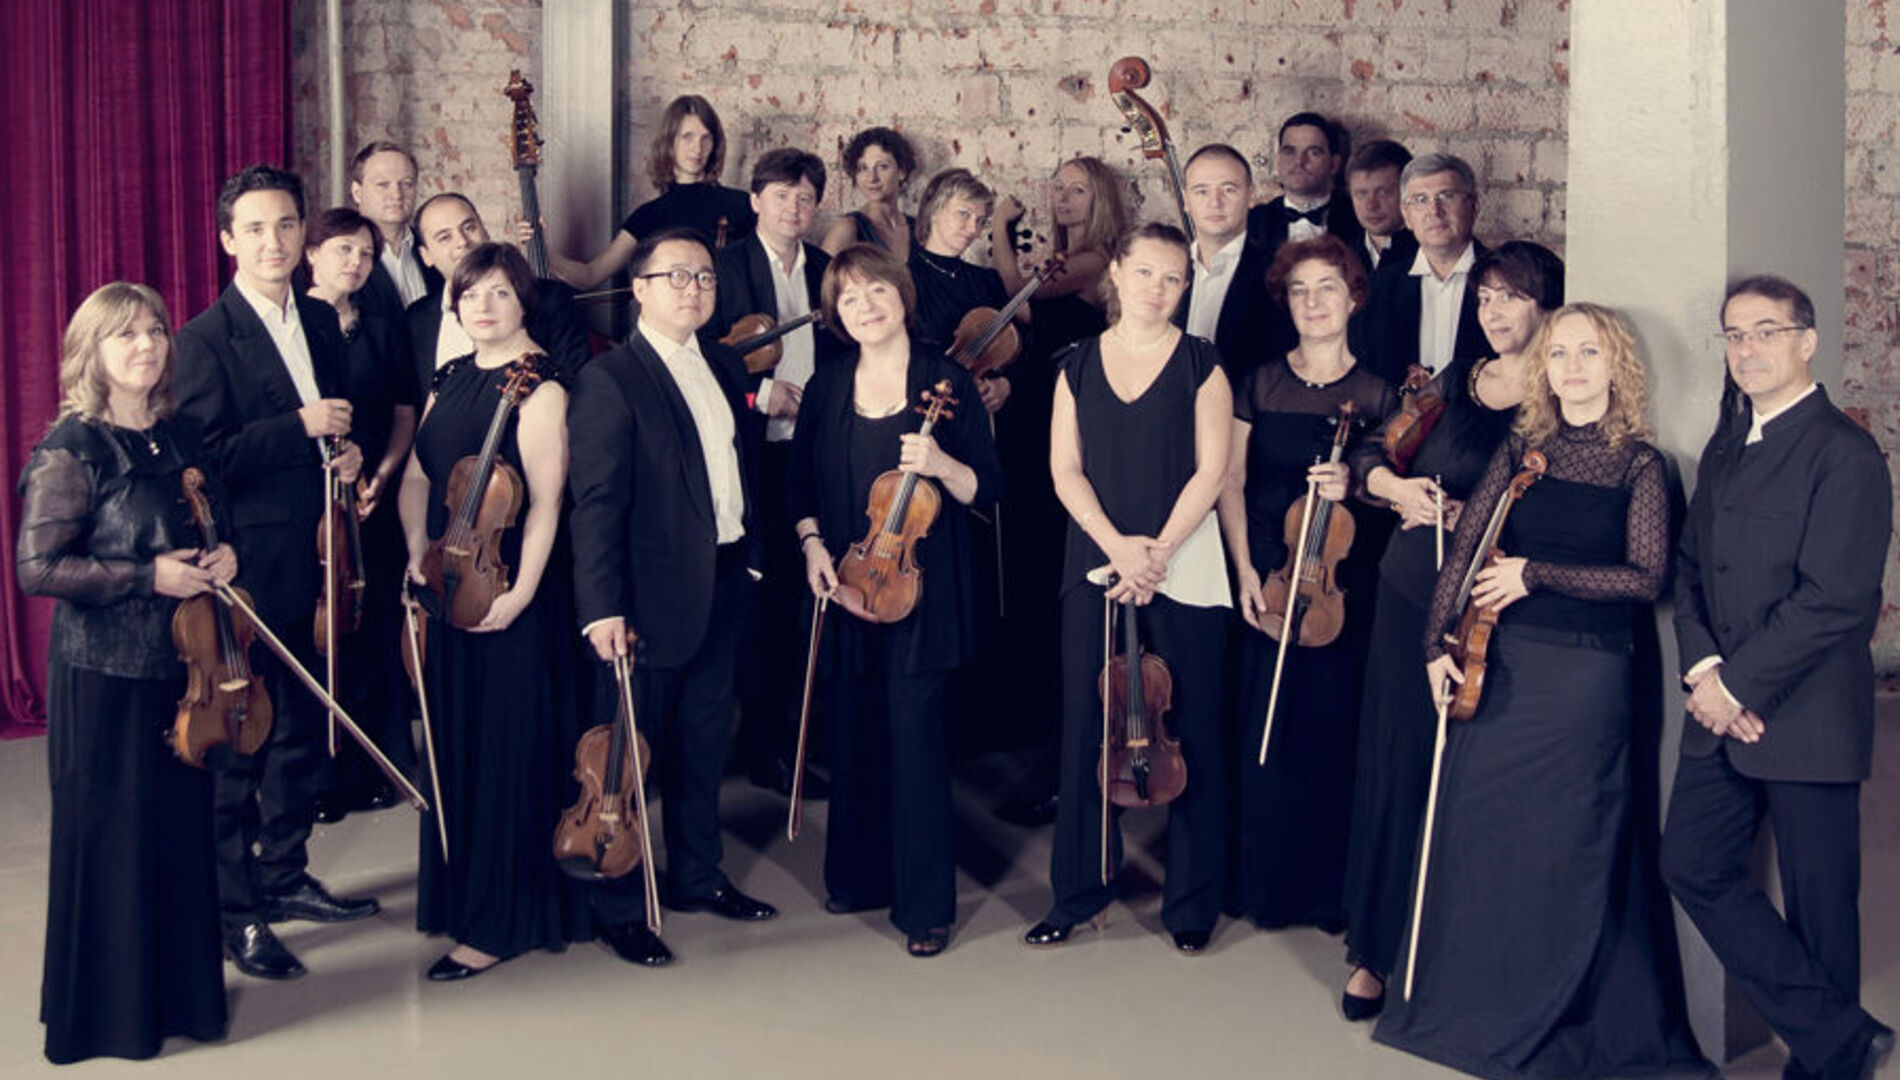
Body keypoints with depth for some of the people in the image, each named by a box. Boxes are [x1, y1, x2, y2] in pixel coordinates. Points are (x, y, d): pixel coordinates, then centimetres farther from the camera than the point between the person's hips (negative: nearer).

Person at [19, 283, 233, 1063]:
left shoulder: (180, 436, 8)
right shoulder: (72, 449, -12)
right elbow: (36, 567, -16)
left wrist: (220, 555, 2)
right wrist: (145, 577, -19)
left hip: (181, 664, 6)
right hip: (103, 673, -6)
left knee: (183, 825, 13)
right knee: (112, 837, 3)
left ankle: (182, 990, 29)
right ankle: (110, 1010, 19)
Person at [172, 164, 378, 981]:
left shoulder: (321, 323, 10)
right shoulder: (204, 341, -11)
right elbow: (204, 460, -18)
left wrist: (346, 450, 2)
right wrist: (300, 427, -20)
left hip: (314, 568, 7)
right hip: (248, 572, -7)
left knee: (304, 732, 17)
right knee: (237, 746, 2)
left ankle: (283, 875, 33)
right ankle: (236, 912, 12)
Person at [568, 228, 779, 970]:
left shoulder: (725, 365, 11)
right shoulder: (609, 381, -11)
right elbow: (596, 502, -16)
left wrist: (752, 557, 9)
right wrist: (603, 606, -21)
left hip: (725, 585, 7)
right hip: (655, 595, -7)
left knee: (704, 743, 18)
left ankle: (697, 876, 33)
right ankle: (619, 908, 14)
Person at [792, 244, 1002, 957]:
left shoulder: (946, 381, -2)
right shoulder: (828, 390, 9)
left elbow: (986, 489, -3)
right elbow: (802, 484, 17)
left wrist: (942, 465, -22)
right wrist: (812, 543, -1)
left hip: (922, 591, -4)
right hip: (845, 587, 4)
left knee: (916, 743, -5)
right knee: (853, 736, 11)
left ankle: (926, 904, 5)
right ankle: (858, 876, 29)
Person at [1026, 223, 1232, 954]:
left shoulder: (1201, 364, 2)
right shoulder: (1078, 365, 9)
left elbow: (1210, 470, -4)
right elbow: (1066, 470, 3)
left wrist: (1158, 551, -12)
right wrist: (1117, 544, -10)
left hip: (1184, 568, -2)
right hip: (1096, 564, 2)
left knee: (1189, 731, 1)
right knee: (1087, 726, 5)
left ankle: (1192, 899, 13)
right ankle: (1080, 890, 18)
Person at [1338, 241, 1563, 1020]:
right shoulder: (1453, 383, 12)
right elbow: (1374, 454, 15)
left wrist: (1469, 516, -20)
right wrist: (1396, 485, -5)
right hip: (1411, 595, 4)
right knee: (1397, 764, 6)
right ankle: (1381, 948, 17)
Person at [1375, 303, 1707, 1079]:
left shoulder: (1638, 465, -2)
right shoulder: (1520, 450, 7)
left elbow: (1645, 577, -11)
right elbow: (1466, 547, 2)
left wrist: (1537, 573, -13)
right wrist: (1440, 643, -7)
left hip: (1587, 675, -3)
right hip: (1499, 666, 3)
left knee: (1570, 846, 3)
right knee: (1475, 830, 6)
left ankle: (1561, 1016, 19)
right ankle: (1475, 995, 23)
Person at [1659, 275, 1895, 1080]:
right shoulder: (1725, 447, 14)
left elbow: (1834, 599, -19)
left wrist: (1741, 684, -16)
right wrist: (1703, 667, -4)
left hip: (1807, 715, -8)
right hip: (1722, 713, 8)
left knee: (1818, 902, 3)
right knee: (1693, 866, 4)